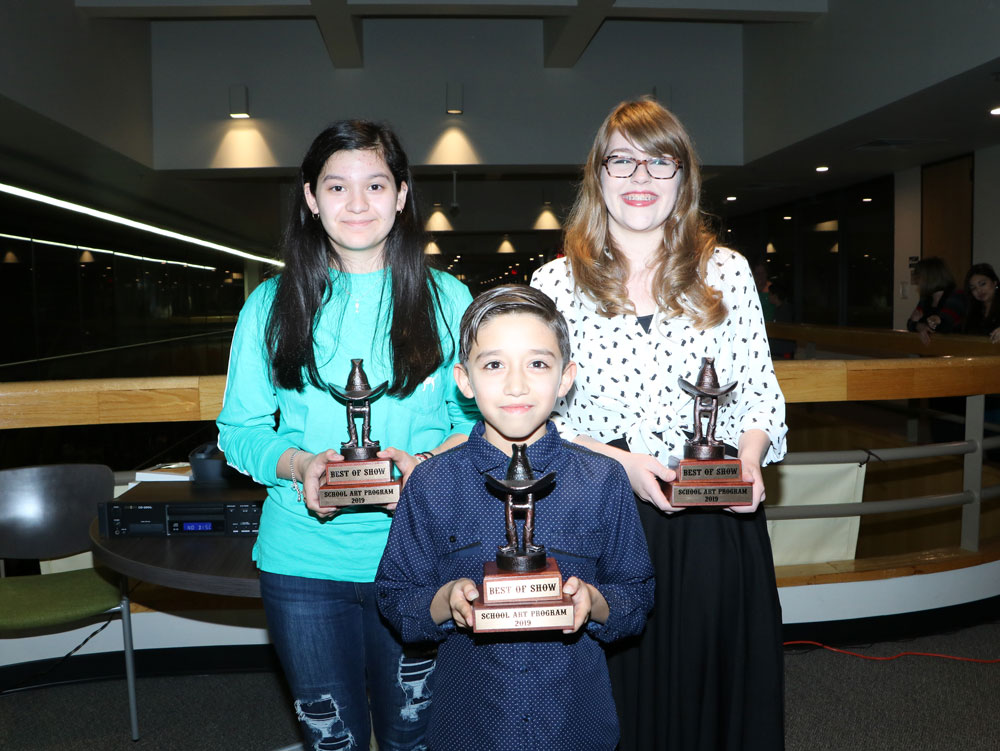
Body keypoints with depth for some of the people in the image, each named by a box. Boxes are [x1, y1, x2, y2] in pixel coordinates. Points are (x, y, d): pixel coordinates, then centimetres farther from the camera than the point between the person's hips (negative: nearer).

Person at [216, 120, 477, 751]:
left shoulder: (447, 299, 0)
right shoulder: (272, 305, 2)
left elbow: (483, 415, 2)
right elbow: (238, 429, 4)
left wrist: (427, 462, -18)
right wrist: (300, 464, -15)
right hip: (302, 562, 1)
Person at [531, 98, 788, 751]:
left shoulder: (728, 272, 3)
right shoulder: (555, 284, -1)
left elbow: (760, 390, 7)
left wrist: (750, 456, -12)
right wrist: (618, 461, -15)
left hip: (717, 520, 1)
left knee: (716, 693, 16)